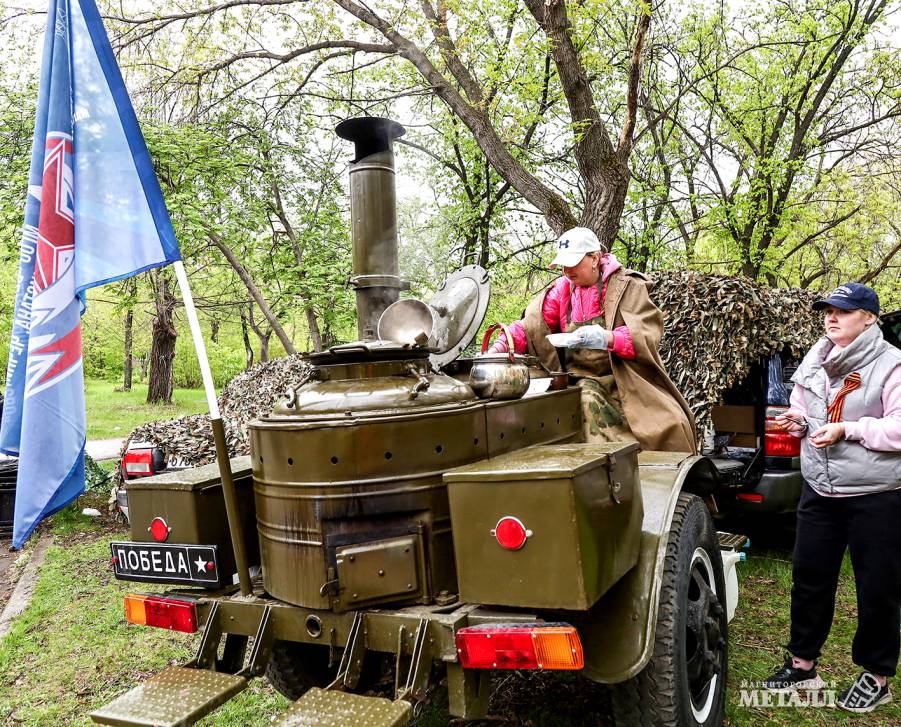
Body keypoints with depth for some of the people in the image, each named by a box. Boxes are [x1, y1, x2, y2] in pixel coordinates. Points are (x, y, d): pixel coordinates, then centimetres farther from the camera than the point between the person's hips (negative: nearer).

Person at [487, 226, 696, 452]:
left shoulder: (626, 286, -3)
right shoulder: (561, 289, 7)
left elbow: (646, 333, -17)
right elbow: (529, 326, -1)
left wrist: (607, 338, -36)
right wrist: (498, 348, -19)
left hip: (624, 378, -2)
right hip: (582, 380, 2)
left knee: (669, 425, -20)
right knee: (588, 403, -31)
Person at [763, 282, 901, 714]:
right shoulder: (814, 360, 7)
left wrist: (847, 429, -23)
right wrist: (798, 421, -4)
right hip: (819, 491, 6)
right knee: (809, 578, 12)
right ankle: (802, 664, 29)